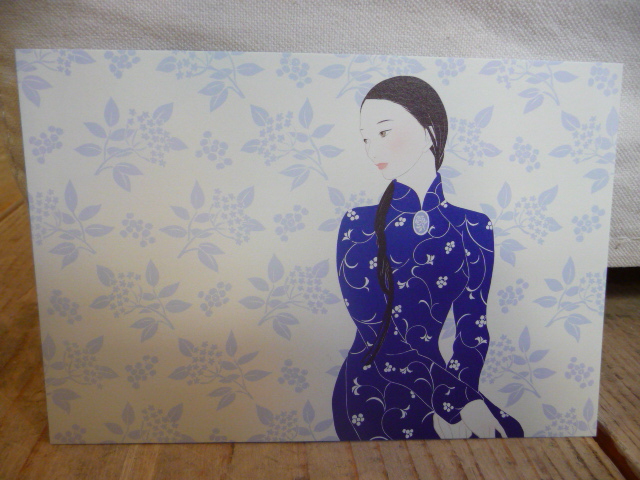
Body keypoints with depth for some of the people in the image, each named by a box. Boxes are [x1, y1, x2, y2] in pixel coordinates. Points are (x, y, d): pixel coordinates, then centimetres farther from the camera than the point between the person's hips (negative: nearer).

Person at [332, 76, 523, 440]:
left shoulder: (474, 228, 3)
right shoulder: (358, 225, -1)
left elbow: (474, 327, 0)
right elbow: (375, 327, -10)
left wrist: (453, 401, -16)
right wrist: (459, 399, -18)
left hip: (440, 387, 3)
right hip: (370, 391, -3)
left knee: (509, 431, -20)